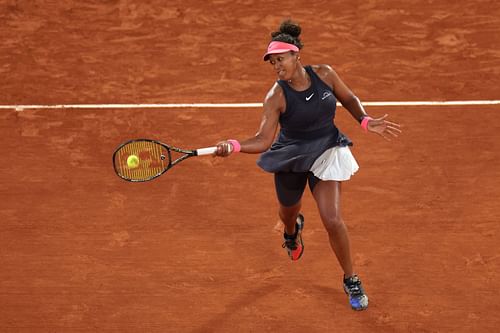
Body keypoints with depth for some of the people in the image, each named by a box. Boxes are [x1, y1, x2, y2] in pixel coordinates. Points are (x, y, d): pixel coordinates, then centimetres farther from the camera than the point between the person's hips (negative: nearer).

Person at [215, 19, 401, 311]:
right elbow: (264, 140, -27)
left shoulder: (324, 74, -14)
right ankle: (293, 231, 70)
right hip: (291, 158, 1)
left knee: (333, 220, -14)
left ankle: (351, 281, 7)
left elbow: (349, 98, 5)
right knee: (288, 211, 26)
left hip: (326, 153, 0)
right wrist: (234, 146, -44)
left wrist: (366, 121, -12)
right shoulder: (276, 97, -21)